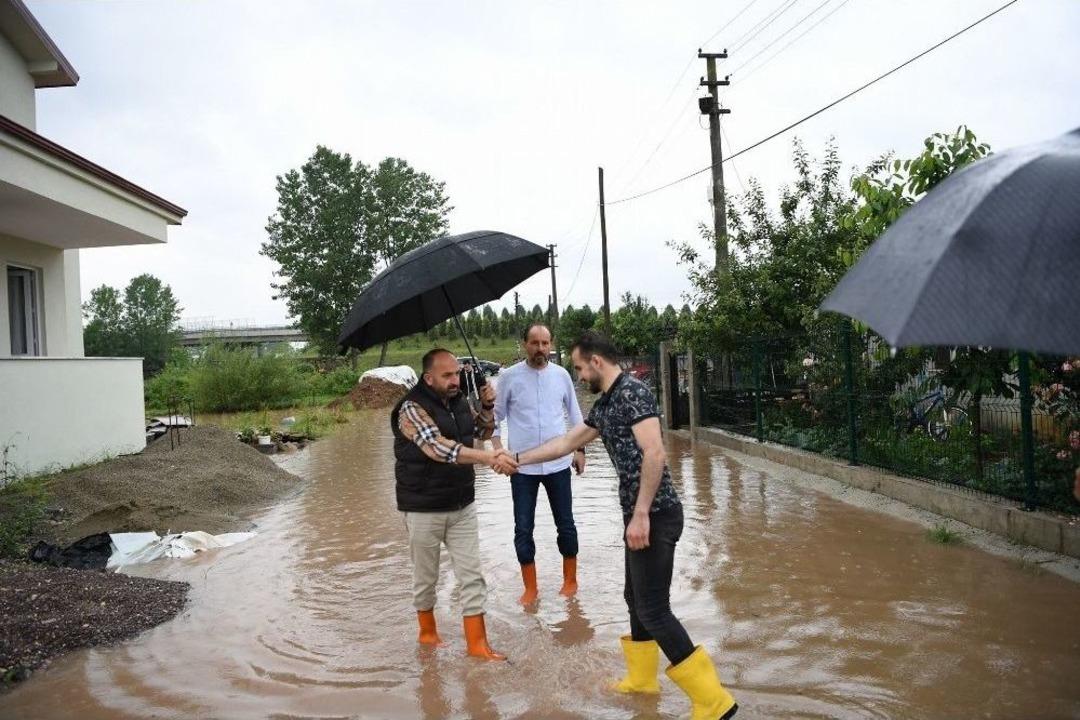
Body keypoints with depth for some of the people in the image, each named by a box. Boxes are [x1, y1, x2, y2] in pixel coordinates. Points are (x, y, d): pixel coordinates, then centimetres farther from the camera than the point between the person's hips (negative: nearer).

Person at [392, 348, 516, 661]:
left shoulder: (458, 400, 3)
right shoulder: (412, 409, -18)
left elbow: (482, 432, 18)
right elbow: (438, 448, -33)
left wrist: (487, 405, -2)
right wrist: (488, 458, -41)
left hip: (462, 505, 6)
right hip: (424, 508, -5)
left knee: (472, 575, 5)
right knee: (426, 576, 12)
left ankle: (477, 644, 13)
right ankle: (427, 631, 35)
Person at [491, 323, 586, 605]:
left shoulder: (561, 375, 0)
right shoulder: (509, 376, -6)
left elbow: (574, 414, 11)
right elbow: (496, 416, 0)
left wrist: (580, 449, 10)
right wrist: (498, 450, -9)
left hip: (558, 463, 1)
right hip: (522, 466, -1)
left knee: (565, 523, 11)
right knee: (523, 528, 4)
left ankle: (570, 580, 28)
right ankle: (530, 588, 18)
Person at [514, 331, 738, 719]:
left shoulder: (633, 391, -14)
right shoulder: (605, 404, 16)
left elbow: (655, 453, -23)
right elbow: (565, 443, 26)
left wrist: (641, 515, -24)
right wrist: (517, 459, 29)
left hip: (654, 515, -10)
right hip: (639, 515, 10)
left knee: (654, 609, -6)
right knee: (636, 598, 20)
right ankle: (641, 678, 37)